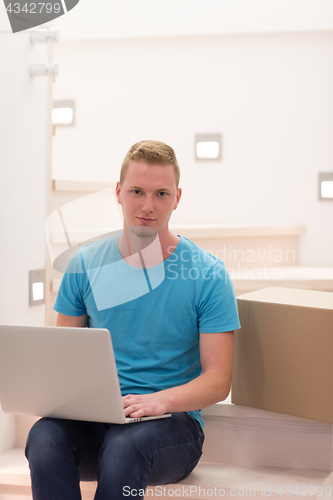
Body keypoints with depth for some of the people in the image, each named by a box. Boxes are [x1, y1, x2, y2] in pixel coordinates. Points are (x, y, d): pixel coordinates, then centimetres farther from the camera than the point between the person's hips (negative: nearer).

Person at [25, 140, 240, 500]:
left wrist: (160, 401, -23)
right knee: (44, 437, -32)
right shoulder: (85, 265, 8)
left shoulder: (208, 274, -2)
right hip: (94, 418, 2)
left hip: (174, 421, -2)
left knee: (124, 445, -36)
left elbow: (218, 381, -4)